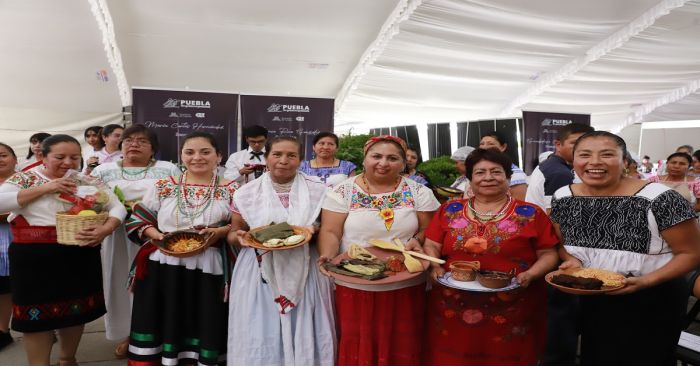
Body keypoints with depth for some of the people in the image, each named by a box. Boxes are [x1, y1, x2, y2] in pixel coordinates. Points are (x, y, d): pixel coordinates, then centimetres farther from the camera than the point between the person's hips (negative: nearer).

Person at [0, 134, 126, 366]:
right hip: (35, 259, -2)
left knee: (75, 311, 13)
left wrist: (106, 229, -20)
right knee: (38, 313, 5)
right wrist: (45, 188, -17)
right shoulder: (25, 179, 1)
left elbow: (118, 207, 0)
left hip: (80, 258, 3)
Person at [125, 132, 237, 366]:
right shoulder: (163, 186, 9)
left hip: (209, 269, -1)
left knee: (205, 331, 6)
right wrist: (159, 236, -8)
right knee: (163, 327, 6)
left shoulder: (231, 190, 3)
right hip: (164, 266, 2)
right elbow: (138, 221, 9)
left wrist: (220, 232, -16)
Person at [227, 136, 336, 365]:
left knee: (303, 335, 6)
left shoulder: (317, 191, 0)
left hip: (304, 273, 0)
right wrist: (240, 237, -12)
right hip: (259, 273, 0)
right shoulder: (246, 193, 2)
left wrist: (313, 230, -14)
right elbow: (233, 235, 10)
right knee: (260, 336, 5)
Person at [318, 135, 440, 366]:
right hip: (354, 287, -1)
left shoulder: (418, 192, 2)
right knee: (356, 347, 9)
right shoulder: (343, 191, -1)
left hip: (405, 288, 1)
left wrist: (418, 240, -16)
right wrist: (328, 255, -23)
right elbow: (330, 232, -5)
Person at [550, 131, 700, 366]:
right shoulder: (562, 198, -6)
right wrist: (572, 261, -14)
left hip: (653, 301, -4)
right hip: (592, 300, 4)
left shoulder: (659, 198, -21)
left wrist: (646, 281, -27)